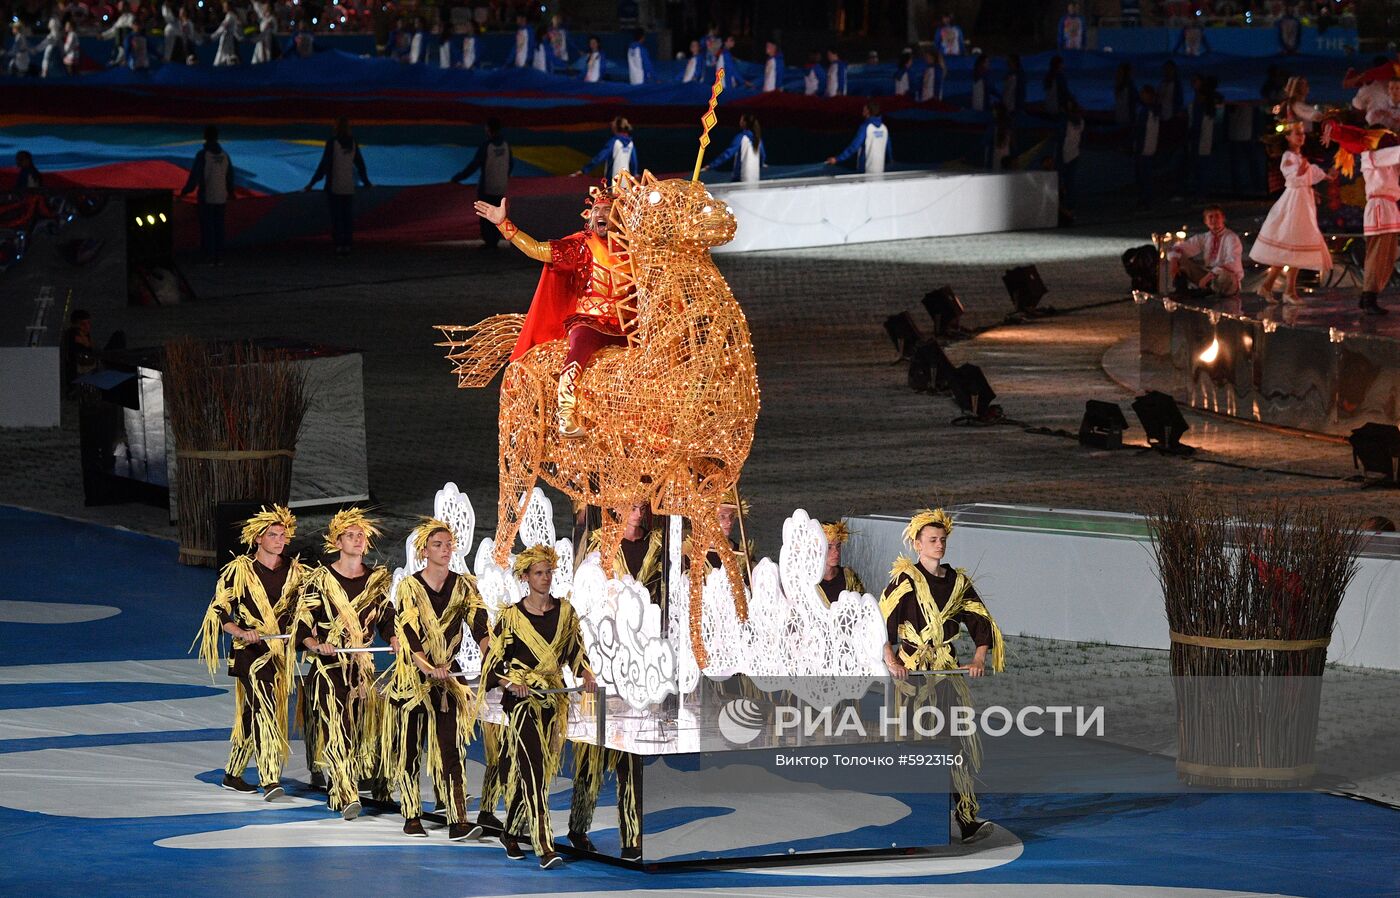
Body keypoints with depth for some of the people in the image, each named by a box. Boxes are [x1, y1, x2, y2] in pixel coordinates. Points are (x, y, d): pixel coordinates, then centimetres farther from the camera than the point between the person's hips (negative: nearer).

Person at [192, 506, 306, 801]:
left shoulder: (294, 571, 8)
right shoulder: (239, 570, -5)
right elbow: (219, 611, -4)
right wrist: (241, 632, -21)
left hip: (280, 652, 5)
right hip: (250, 652, -5)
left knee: (253, 715, 13)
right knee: (263, 709, -19)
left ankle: (232, 774, 27)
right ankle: (270, 780, -26)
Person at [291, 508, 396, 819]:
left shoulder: (377, 579, 10)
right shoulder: (320, 579, 0)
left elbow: (387, 619, 15)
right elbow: (302, 624, -2)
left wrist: (396, 642, -6)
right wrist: (316, 645, -21)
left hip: (363, 663, 4)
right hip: (329, 665, -4)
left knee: (366, 724, 0)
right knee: (336, 726, -13)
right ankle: (346, 796, -18)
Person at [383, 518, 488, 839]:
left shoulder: (464, 586, 6)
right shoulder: (409, 588, -1)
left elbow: (479, 625, -6)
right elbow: (408, 634, -12)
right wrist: (428, 667, -27)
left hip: (448, 676, 1)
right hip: (411, 677, -1)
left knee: (450, 747, -8)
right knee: (409, 746, 2)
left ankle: (457, 819, -15)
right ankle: (411, 816, 11)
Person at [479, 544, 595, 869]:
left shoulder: (565, 612, 8)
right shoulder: (511, 616, -4)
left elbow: (576, 650, 18)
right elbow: (493, 661, -2)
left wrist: (586, 673, 0)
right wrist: (510, 683, -19)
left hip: (553, 699, 5)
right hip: (521, 700, -5)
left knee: (540, 769, 9)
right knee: (533, 769, -16)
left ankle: (512, 833, 28)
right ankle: (544, 847, -23)